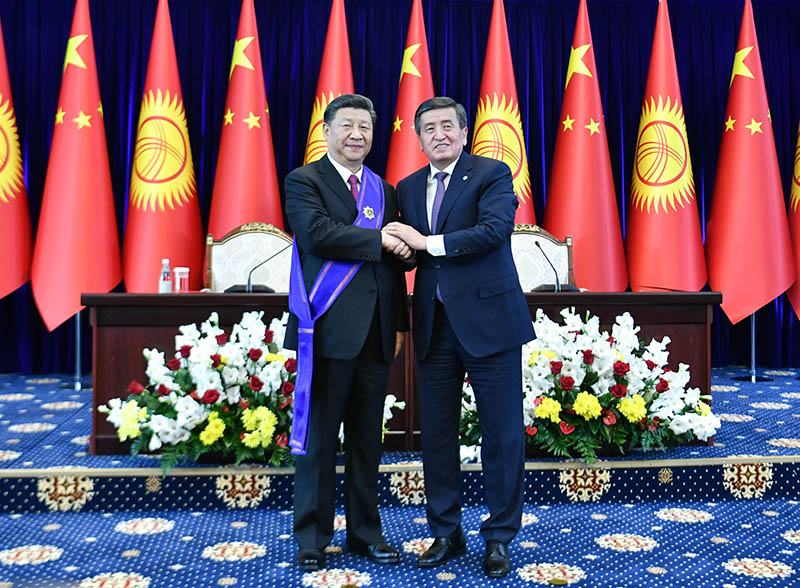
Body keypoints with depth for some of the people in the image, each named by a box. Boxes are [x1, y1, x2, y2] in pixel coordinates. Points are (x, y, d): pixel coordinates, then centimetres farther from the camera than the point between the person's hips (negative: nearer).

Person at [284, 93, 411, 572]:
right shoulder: (304, 181, 1)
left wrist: (399, 324, 11)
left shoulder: (385, 191, 17)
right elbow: (318, 233, -18)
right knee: (319, 438, 3)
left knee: (368, 438, 13)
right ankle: (313, 537, 17)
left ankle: (365, 532, 25)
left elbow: (395, 262, 16)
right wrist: (378, 240, -14)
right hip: (329, 330, -5)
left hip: (376, 334, 5)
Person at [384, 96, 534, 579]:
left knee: (502, 433, 4)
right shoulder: (409, 187, 15)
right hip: (435, 326, 5)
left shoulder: (493, 174, -1)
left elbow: (495, 229, -18)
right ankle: (447, 534, 26)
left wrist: (430, 242, -16)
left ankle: (499, 537, 20)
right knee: (436, 434, 10)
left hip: (488, 321, -4)